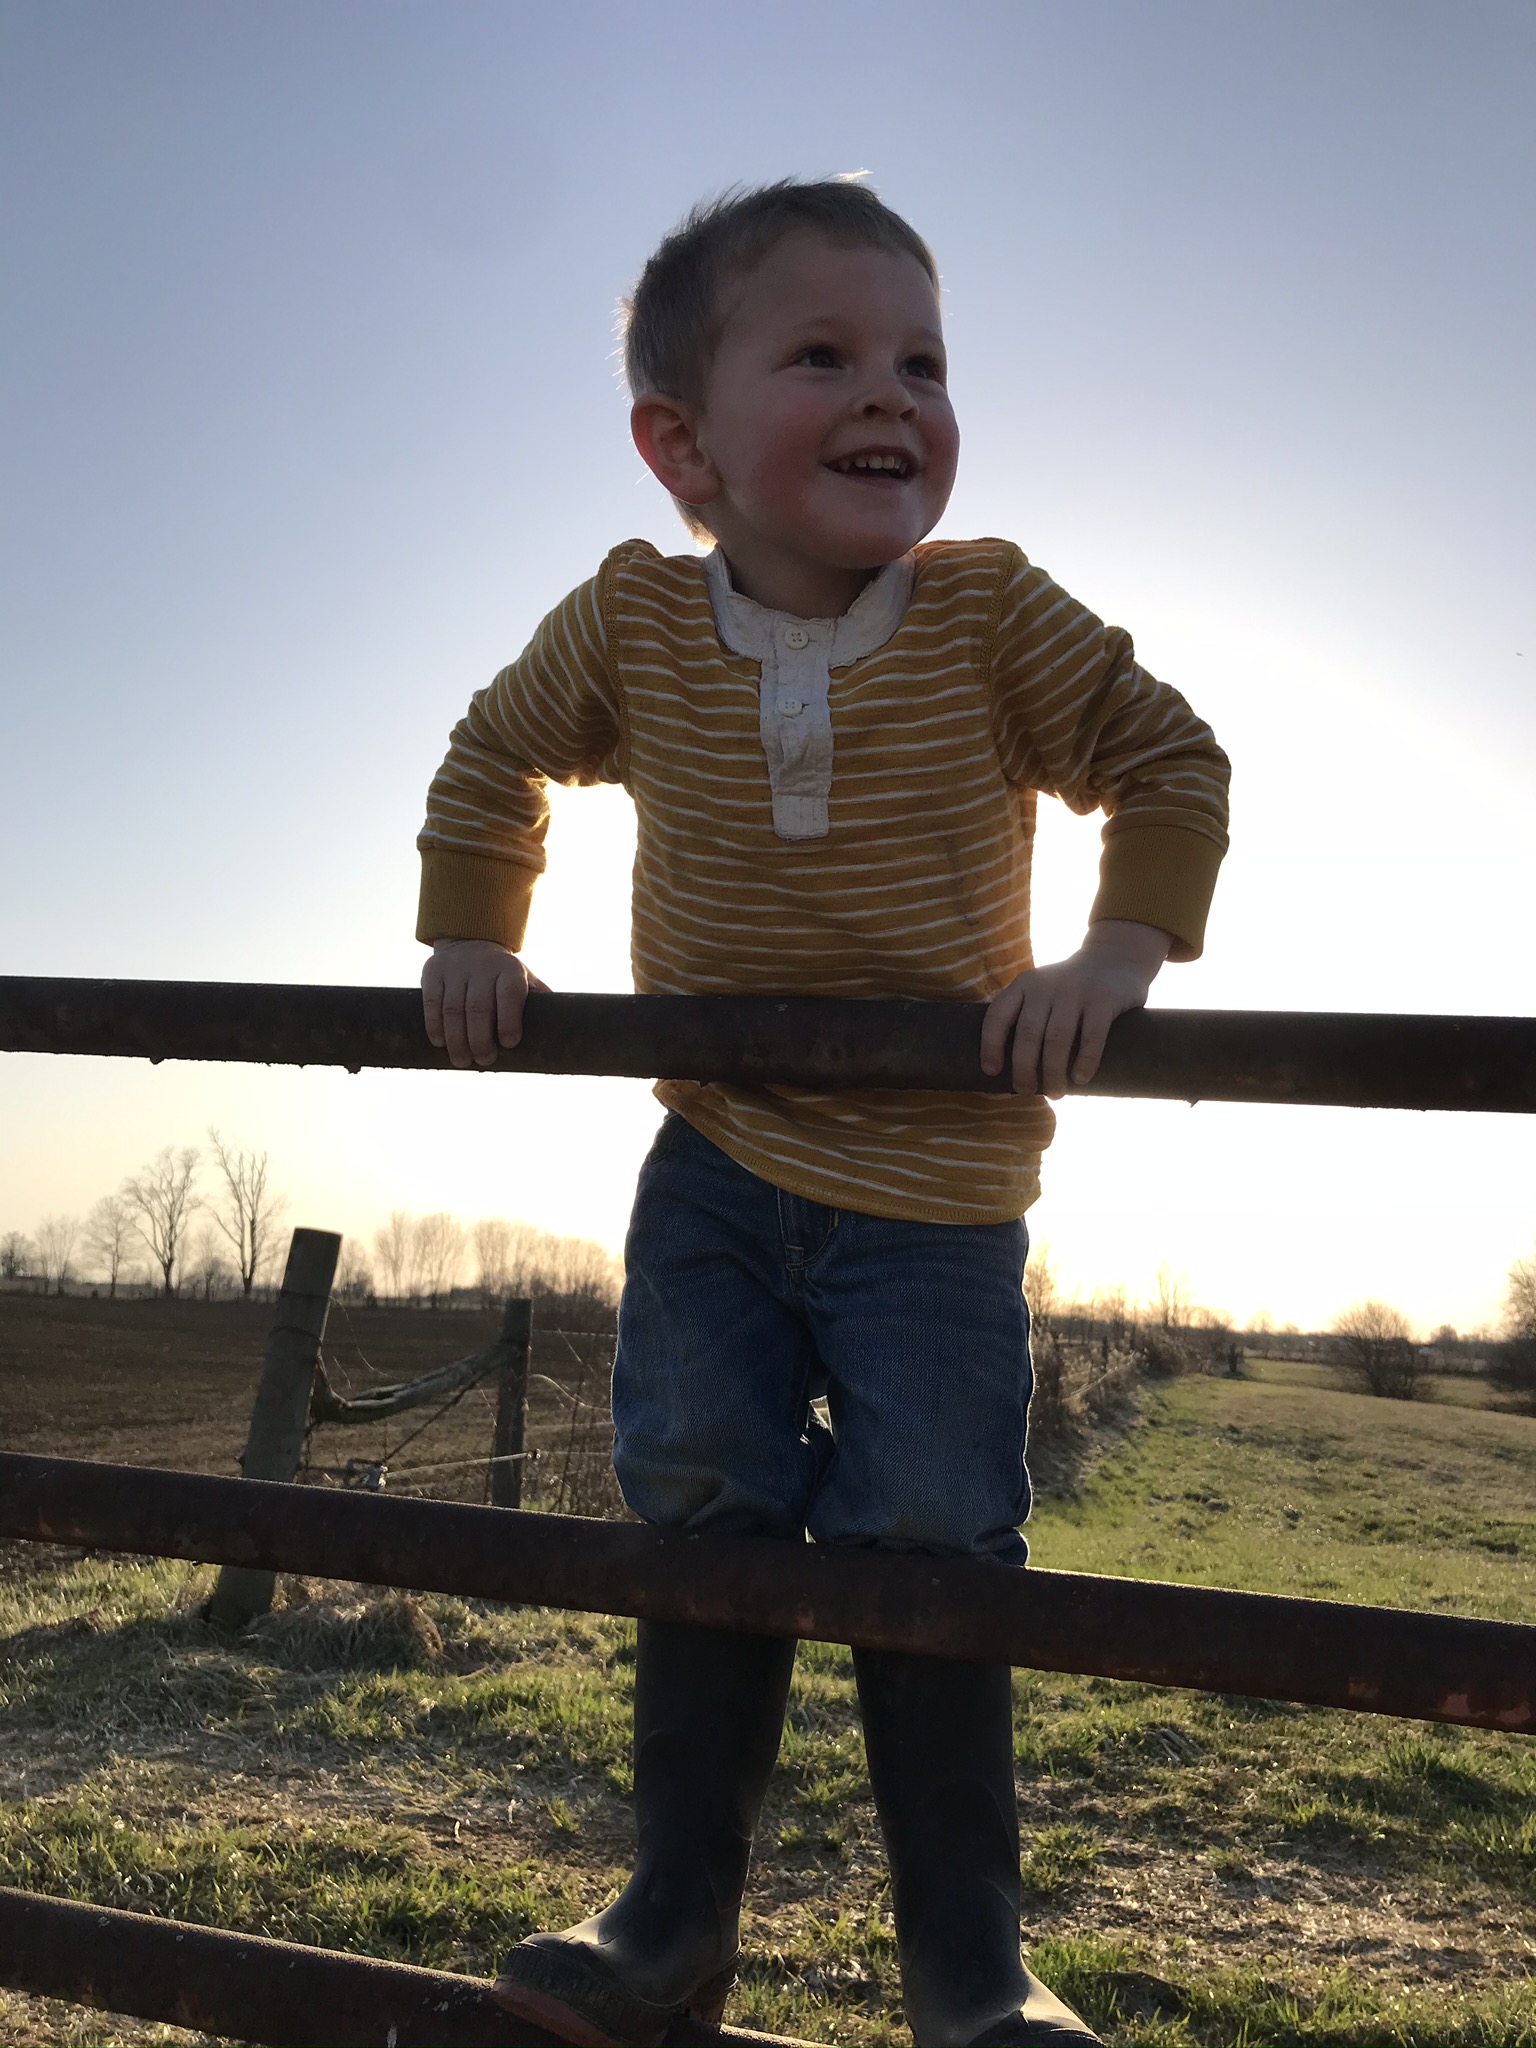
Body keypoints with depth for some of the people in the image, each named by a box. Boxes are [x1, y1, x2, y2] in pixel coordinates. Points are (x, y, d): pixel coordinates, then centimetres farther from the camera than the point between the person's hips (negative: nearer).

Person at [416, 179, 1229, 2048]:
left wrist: (1119, 951, -15)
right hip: (715, 1171, 3)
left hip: (937, 1194, -2)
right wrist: (474, 940, 7)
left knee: (923, 1555, -2)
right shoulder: (631, 622, -4)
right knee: (701, 1510, 5)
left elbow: (1171, 761, -2)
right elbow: (496, 755, 14)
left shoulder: (993, 613, -10)